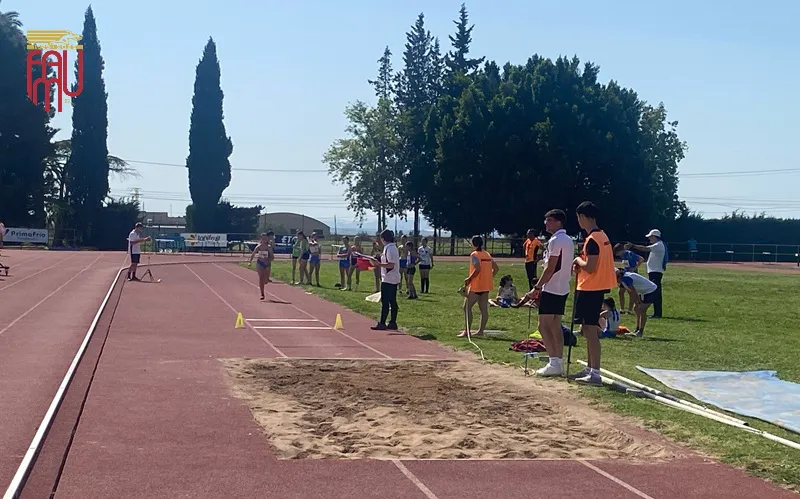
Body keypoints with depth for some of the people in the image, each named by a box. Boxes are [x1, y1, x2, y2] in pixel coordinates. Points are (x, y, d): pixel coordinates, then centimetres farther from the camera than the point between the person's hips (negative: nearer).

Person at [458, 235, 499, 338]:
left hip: (476, 286, -8)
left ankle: (467, 331, -5)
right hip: (486, 286, 8)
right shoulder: (487, 254, 13)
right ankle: (481, 331, 10)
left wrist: (469, 279, -14)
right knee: (484, 309, 7)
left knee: (467, 307, -2)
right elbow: (495, 268, 13)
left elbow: (477, 269, -24)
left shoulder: (474, 254, -11)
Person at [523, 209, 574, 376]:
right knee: (555, 326, 11)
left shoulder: (555, 240, -14)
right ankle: (558, 363, 11)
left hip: (551, 289, -9)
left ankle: (554, 363, -10)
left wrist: (537, 288, -16)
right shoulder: (568, 240, 15)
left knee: (543, 326, -6)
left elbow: (550, 268, -18)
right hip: (563, 289, 10)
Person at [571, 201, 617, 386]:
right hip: (598, 287, 10)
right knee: (589, 329, 17)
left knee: (590, 330, -9)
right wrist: (581, 265, 8)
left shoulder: (592, 239, -18)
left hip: (589, 289, -10)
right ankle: (590, 369, 24)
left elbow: (590, 267, -23)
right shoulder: (602, 236, 13)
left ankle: (595, 374, -11)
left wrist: (578, 260, -6)